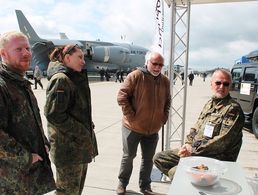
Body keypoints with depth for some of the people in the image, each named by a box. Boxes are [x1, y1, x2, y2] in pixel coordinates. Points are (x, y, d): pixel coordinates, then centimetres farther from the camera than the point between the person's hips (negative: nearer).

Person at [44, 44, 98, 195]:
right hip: (68, 146, -9)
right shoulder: (60, 79, -17)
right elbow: (53, 114, -24)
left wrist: (87, 127, 8)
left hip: (80, 142, 9)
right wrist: (80, 132, -19)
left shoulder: (77, 79, 14)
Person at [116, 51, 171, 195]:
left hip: (154, 129, 4)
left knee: (148, 159, 15)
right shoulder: (135, 76, -11)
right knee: (128, 156, 11)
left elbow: (167, 102, 16)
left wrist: (163, 118, 5)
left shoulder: (165, 81, 5)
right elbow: (122, 97, -13)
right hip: (133, 127, -4)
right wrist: (131, 116, -15)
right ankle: (122, 183, 32)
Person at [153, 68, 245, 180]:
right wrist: (189, 144, -1)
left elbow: (222, 142, -20)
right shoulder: (210, 103, 14)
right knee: (159, 158, 2)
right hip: (193, 151, 8)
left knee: (175, 172, -28)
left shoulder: (233, 109, -12)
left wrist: (193, 151, -17)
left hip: (216, 157, -8)